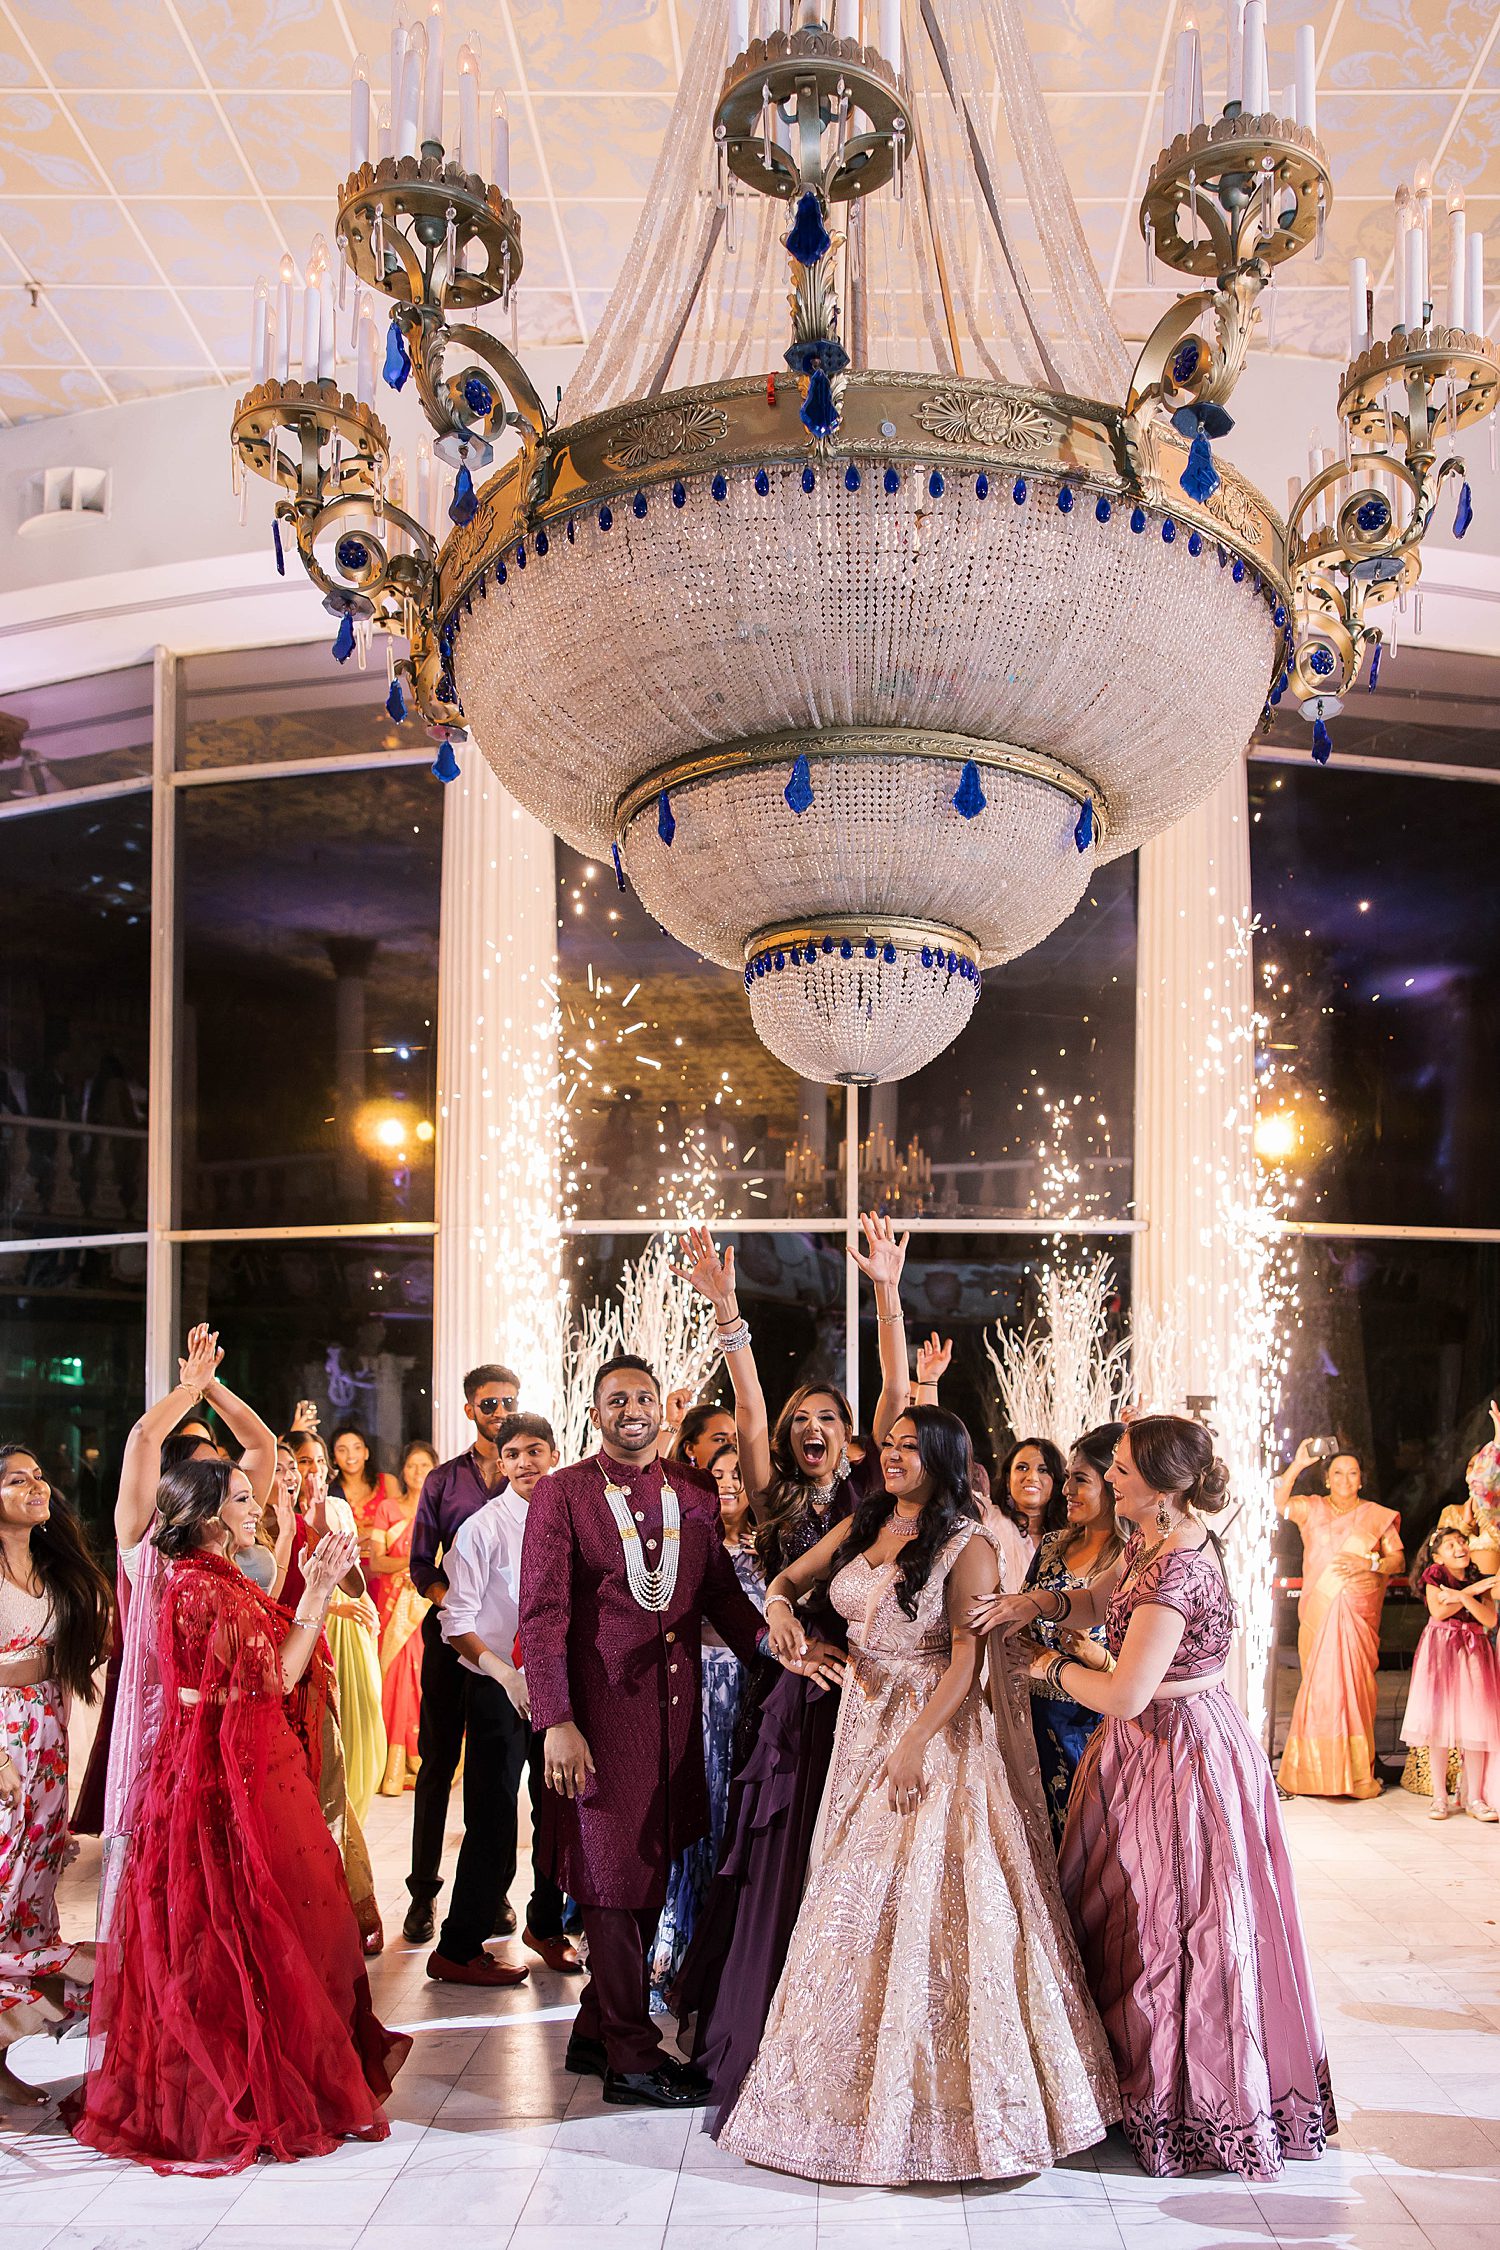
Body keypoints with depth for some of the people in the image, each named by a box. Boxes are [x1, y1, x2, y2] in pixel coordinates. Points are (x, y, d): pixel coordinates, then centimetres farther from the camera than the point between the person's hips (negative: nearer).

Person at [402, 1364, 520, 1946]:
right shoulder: (443, 1479, 9)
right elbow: (421, 1563, 7)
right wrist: (453, 1603, -11)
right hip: (452, 1631, 0)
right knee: (437, 1760, 2)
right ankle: (424, 1892, 10)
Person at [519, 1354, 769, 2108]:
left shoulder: (694, 1490, 10)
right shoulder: (562, 1493, -3)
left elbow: (720, 1590, 13)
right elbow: (543, 1614, -7)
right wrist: (557, 1721, -15)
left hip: (676, 1705, 5)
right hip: (604, 1709, -5)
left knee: (651, 1874, 12)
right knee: (614, 1877, 0)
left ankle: (596, 2032, 27)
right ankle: (631, 2055, 11)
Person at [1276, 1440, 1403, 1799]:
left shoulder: (1376, 1515, 9)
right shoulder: (1313, 1508, 10)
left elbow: (1398, 1558, 5)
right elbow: (1278, 1503, -6)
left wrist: (1370, 1563, -13)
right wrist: (1297, 1464, -12)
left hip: (1359, 1614, 0)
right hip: (1319, 1614, 0)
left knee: (1355, 1685, -3)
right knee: (1319, 1684, -3)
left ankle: (1357, 1772, 2)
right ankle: (1316, 1768, 1)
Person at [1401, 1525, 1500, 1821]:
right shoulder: (1435, 1575, 2)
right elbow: (1438, 1611, -13)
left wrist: (1461, 1596, -18)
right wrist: (1471, 1592, -12)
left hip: (1474, 1653, 2)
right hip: (1440, 1652, -2)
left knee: (1476, 1725, -2)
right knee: (1439, 1724, -4)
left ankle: (1473, 1799, 5)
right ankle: (1440, 1797, 3)